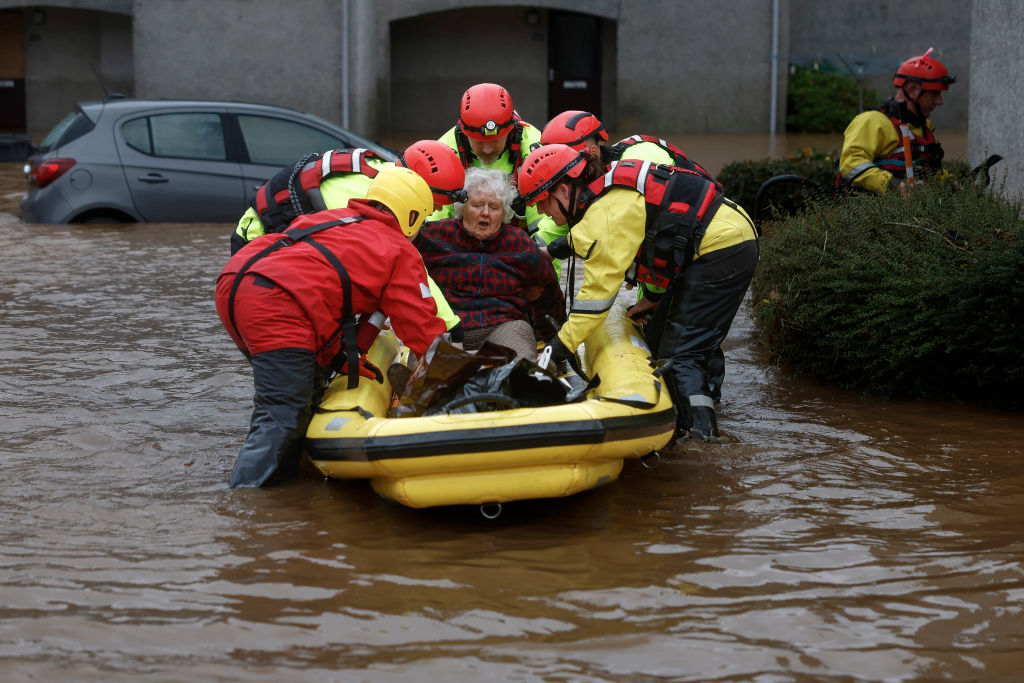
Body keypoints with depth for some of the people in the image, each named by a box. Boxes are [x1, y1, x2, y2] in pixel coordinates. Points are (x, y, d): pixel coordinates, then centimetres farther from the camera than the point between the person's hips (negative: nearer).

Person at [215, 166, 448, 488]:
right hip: (276, 303, -8)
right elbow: (419, 324, 17)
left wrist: (337, 356, 39)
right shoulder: (401, 253, 16)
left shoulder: (328, 219, 34)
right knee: (282, 415, -10)